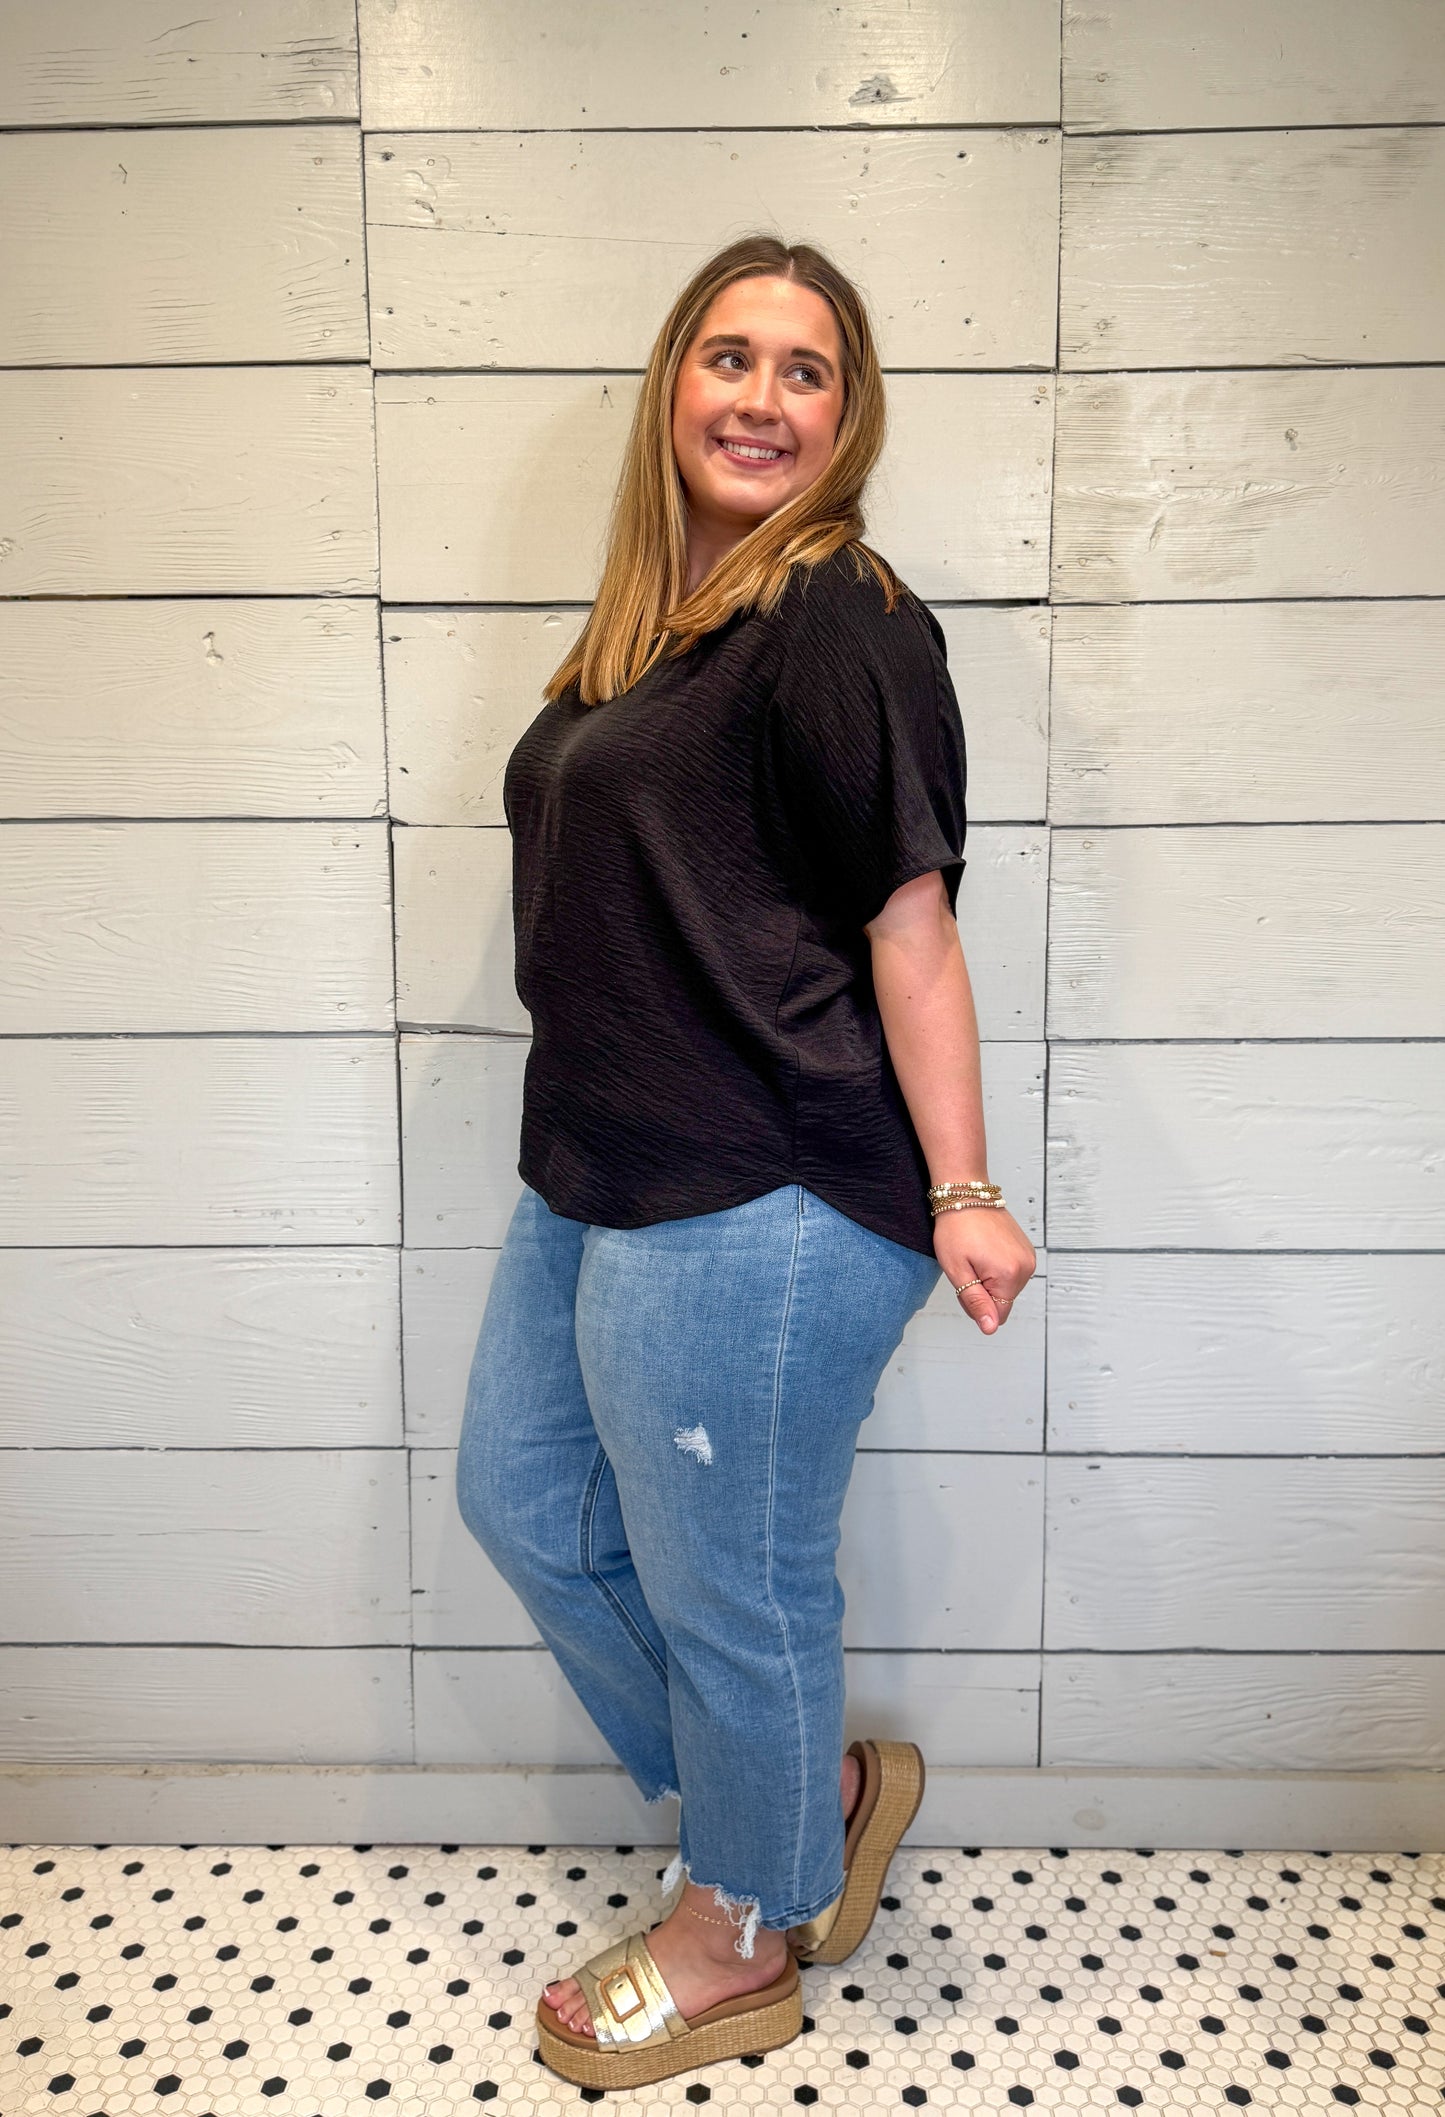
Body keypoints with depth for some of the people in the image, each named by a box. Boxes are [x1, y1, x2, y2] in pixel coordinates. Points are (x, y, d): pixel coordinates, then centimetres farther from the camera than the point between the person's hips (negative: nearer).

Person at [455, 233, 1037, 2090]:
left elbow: (908, 921, -16)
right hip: (596, 1177, 10)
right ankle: (819, 1784, 38)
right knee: (523, 1498, 21)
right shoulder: (652, 620, 14)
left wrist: (959, 1194, -17)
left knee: (722, 1578, 7)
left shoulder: (840, 621, -12)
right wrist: (590, 1158, 18)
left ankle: (743, 1933, 37)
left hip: (760, 1209, -10)